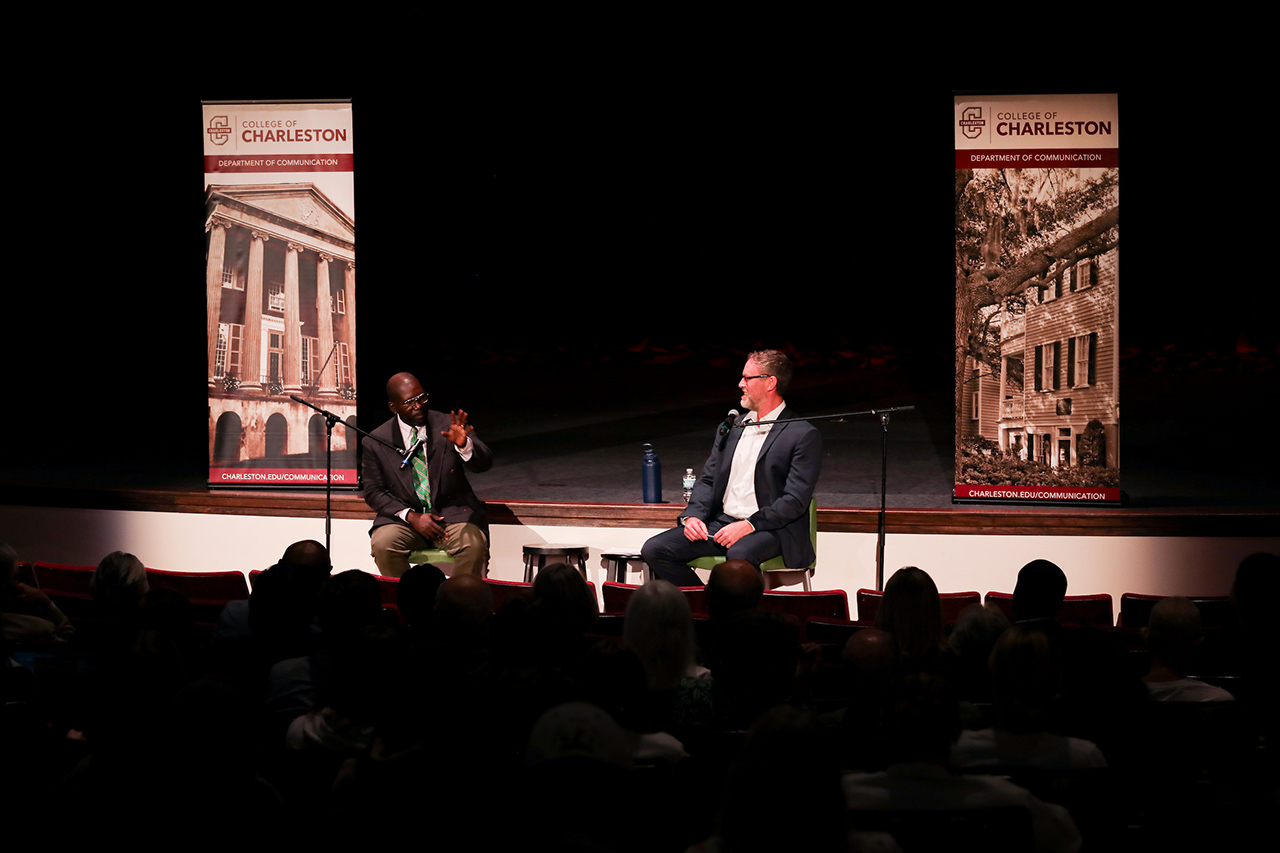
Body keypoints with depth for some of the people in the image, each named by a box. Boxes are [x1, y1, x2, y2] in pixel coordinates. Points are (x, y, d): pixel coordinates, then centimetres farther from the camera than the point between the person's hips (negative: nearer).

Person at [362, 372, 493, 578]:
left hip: (452, 514, 0)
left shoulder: (448, 425, -1)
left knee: (473, 545, -30)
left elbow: (485, 463, -8)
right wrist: (411, 516, -11)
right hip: (405, 519, 1)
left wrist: (464, 444, -31)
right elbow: (373, 492, 4)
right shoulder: (376, 442, 0)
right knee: (382, 544, -29)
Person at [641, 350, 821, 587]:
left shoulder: (804, 435, -5)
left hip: (770, 529, -6)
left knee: (739, 555, -40)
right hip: (720, 523, 7)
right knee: (655, 550, -13)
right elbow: (708, 480, 17)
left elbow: (795, 501, -11)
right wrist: (693, 515, -3)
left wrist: (748, 525, -21)